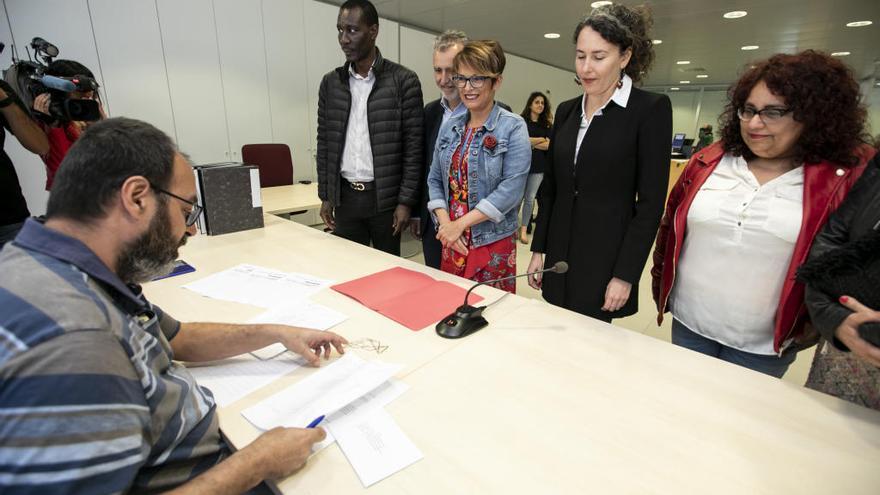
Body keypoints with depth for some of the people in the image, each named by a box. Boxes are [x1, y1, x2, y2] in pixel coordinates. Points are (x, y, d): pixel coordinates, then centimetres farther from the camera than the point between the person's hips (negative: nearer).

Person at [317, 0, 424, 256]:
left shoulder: (404, 81, -5)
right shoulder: (330, 83, 7)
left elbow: (414, 147, -7)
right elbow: (324, 143, 10)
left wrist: (406, 201, -11)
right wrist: (325, 196, 7)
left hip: (386, 197, -3)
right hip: (344, 197, 4)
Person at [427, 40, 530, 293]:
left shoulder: (512, 126, -8)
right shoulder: (450, 125, 7)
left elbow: (512, 187, -17)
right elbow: (435, 179, 9)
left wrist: (460, 224, -18)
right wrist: (445, 223, -8)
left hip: (493, 243, -4)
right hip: (450, 242, 5)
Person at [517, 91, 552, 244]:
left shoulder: (546, 124, 10)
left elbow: (549, 145, 0)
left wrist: (530, 142, -10)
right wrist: (541, 140, -6)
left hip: (538, 166, 3)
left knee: (530, 199, 4)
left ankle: (524, 229, 12)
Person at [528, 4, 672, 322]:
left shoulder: (651, 109, -8)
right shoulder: (566, 110, 8)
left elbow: (651, 203, -11)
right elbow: (550, 187, 10)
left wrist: (626, 274, -13)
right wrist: (538, 249, 7)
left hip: (607, 258, -5)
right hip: (559, 254, 5)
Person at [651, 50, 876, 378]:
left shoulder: (846, 179, -8)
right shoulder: (707, 163, -2)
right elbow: (670, 227, 4)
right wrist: (660, 285, 7)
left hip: (765, 345, -2)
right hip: (688, 323, 2)